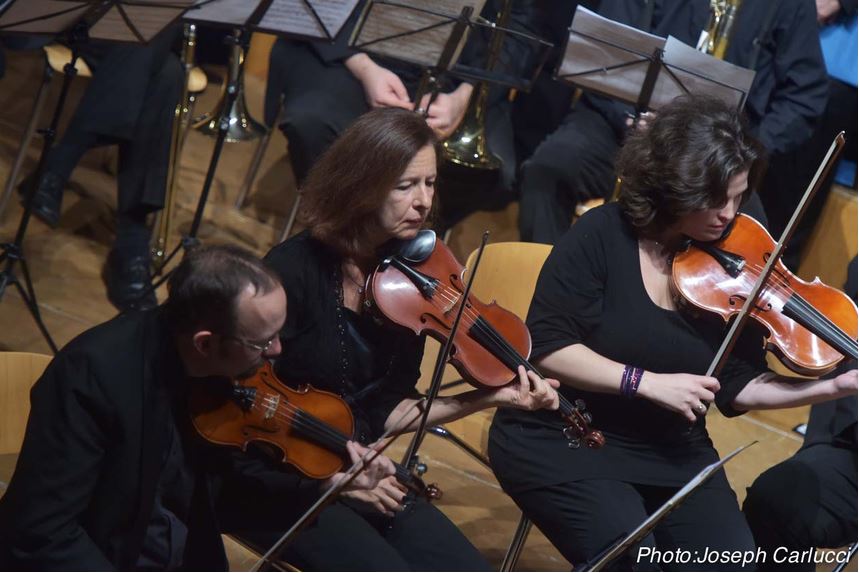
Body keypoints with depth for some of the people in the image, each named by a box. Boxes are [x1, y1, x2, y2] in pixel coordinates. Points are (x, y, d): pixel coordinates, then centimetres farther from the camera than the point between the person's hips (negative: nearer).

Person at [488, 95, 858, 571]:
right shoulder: (603, 236, -12)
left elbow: (738, 385, -1)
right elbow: (546, 347, -16)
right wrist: (647, 381, -23)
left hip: (670, 451, 5)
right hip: (563, 440, -5)